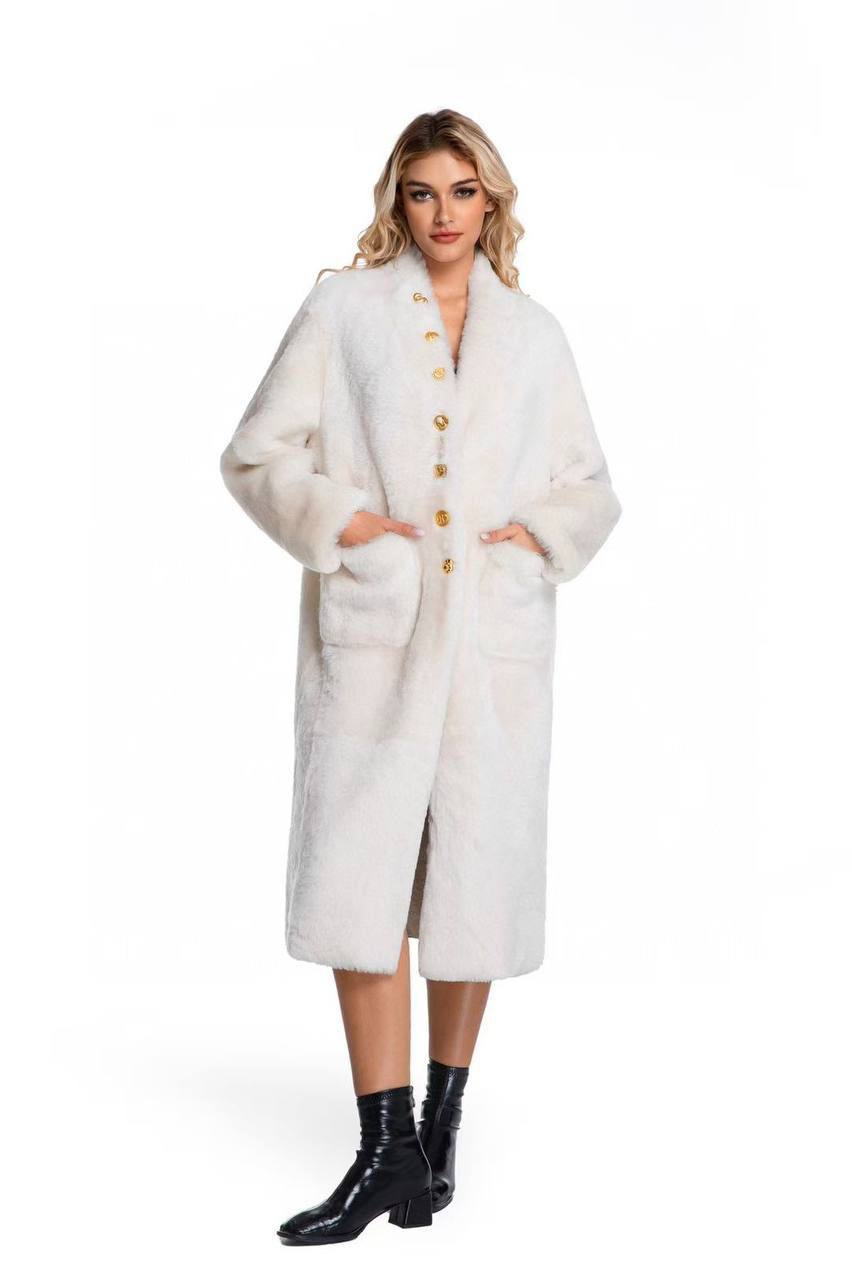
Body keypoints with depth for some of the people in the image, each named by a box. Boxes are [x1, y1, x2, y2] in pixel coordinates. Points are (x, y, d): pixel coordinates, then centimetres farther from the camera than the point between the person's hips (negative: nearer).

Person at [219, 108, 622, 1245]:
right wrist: (336, 520, -9)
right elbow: (258, 454, 6)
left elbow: (592, 488, 19)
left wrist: (542, 531, 0)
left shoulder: (534, 335, 14)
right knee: (358, 883, -6)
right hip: (372, 636, -2)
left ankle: (442, 1119, 24)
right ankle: (386, 1146, 3)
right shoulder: (342, 309, 7)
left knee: (476, 882, 6)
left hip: (497, 641, 2)